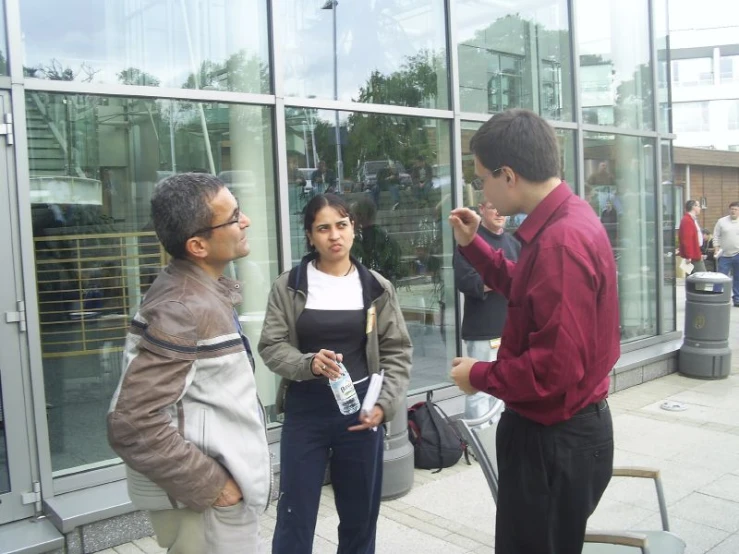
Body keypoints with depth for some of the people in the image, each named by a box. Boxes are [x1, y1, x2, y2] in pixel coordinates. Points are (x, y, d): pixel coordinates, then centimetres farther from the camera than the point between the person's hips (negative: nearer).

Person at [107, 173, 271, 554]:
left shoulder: (200, 292, 6)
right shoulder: (184, 310, -24)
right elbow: (132, 425, -29)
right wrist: (209, 484, -21)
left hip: (223, 485, 9)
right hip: (206, 504, -9)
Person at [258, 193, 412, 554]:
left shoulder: (377, 288, 2)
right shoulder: (289, 286, -1)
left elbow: (397, 351, 2)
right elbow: (271, 346, -4)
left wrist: (384, 405, -10)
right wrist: (308, 363, -23)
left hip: (360, 407, 1)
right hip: (305, 409, -1)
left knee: (361, 516, 14)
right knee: (295, 517, 4)